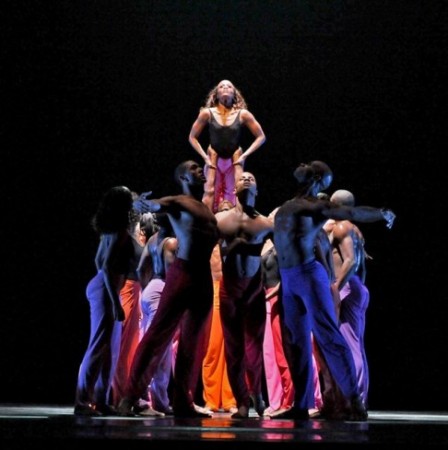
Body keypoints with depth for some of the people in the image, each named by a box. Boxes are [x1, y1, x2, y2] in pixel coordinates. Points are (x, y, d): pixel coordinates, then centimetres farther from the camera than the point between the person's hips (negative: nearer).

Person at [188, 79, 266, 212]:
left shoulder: (243, 114, -5)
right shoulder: (207, 113, -5)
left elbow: (261, 137, 1)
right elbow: (192, 137, 3)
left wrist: (245, 155, -5)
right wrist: (204, 156, -5)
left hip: (234, 160, 0)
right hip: (214, 159, 0)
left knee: (237, 191, -9)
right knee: (209, 191, -10)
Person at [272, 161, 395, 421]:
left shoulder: (317, 206, -2)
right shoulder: (285, 208, 17)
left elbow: (351, 213, -12)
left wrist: (382, 213, -19)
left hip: (308, 274, -7)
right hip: (288, 280, 7)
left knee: (328, 336, -11)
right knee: (299, 341, 8)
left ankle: (355, 400, -12)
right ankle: (301, 405, 11)